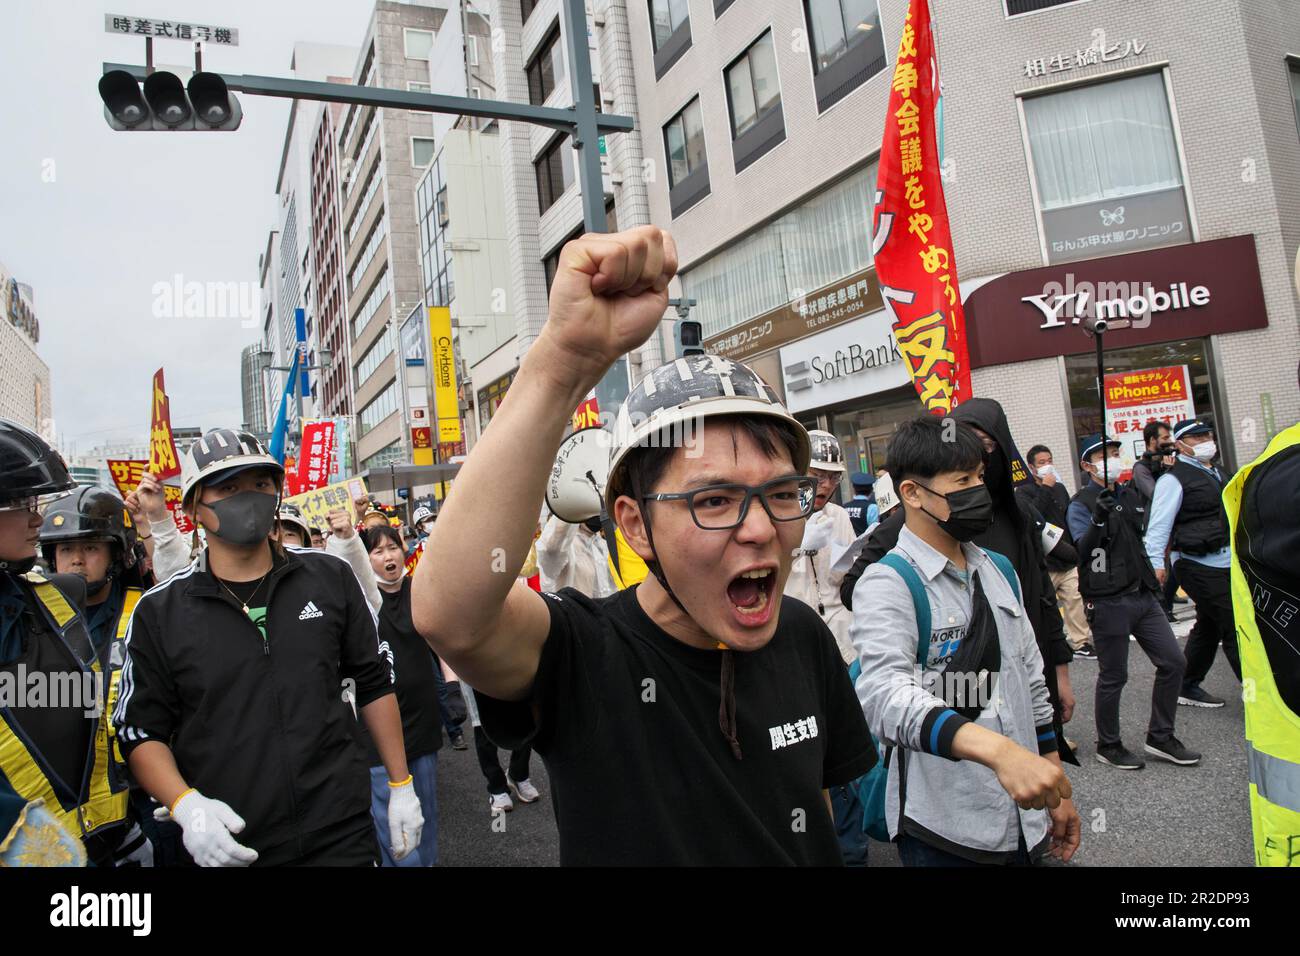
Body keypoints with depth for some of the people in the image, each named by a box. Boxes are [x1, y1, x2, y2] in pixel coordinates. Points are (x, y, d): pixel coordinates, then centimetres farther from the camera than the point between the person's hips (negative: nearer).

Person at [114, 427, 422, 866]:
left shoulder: (331, 578, 0)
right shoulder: (157, 613, -1)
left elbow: (373, 684, 6)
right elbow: (140, 730, 2)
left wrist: (401, 786, 5)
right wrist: (186, 805, -15)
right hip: (227, 846, 0)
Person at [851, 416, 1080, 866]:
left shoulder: (999, 569, 7)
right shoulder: (887, 583, -16)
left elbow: (1031, 681, 14)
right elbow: (886, 695, -32)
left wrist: (1057, 791, 15)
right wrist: (997, 749, -44)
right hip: (943, 830, -6)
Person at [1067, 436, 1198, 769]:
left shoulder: (1130, 495, 13)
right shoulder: (1081, 504, -9)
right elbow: (1082, 551, -21)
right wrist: (1099, 518, -31)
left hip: (1143, 595, 7)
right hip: (1108, 601, -7)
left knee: (1172, 662, 7)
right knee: (1113, 676, 2)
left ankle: (1160, 737, 22)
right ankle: (1108, 746, 18)